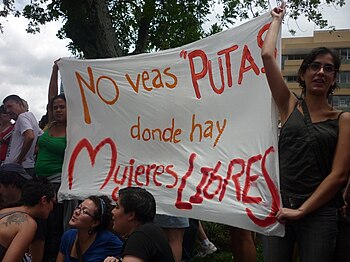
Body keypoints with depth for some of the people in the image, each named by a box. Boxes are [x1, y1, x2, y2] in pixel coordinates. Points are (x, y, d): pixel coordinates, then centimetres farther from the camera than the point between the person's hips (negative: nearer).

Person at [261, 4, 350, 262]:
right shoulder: (290, 107, 5)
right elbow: (267, 55, 0)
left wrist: (301, 210, -12)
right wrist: (277, 19, 13)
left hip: (319, 213, -1)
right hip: (278, 206, 1)